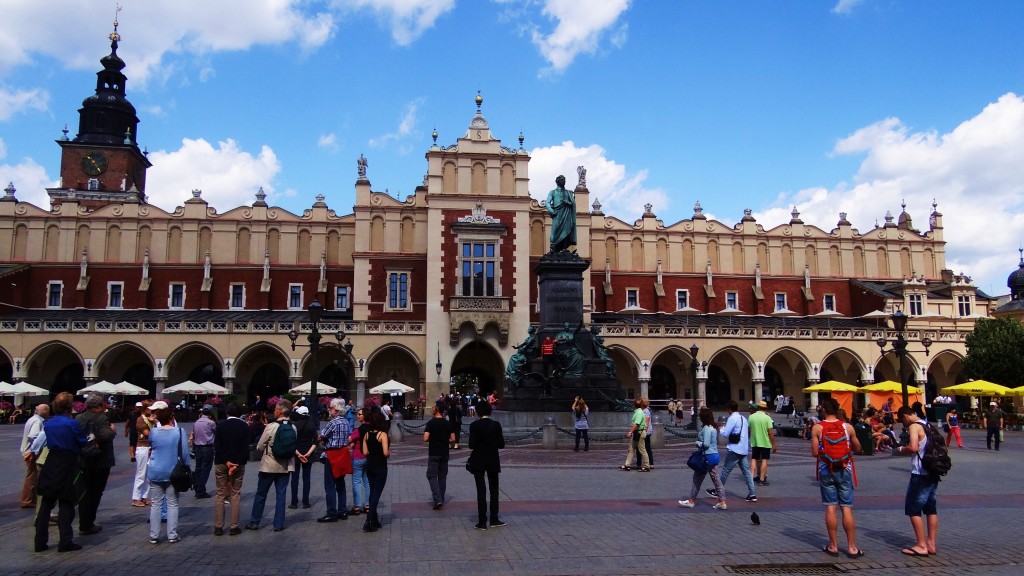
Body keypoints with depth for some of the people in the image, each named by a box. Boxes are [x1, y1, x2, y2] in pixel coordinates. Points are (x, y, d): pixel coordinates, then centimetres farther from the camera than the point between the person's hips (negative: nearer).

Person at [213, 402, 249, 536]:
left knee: (220, 495, 7)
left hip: (221, 464, 0)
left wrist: (226, 462, -7)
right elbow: (246, 448, -8)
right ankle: (234, 527, 3)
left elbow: (217, 446, -7)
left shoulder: (221, 426, -2)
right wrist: (237, 464, -9)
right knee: (235, 495, 5)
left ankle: (218, 526, 7)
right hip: (238, 464, 0)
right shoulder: (244, 426, -2)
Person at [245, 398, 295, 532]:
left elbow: (259, 447, -8)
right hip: (285, 466, 4)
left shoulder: (271, 427, -16)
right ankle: (279, 524, 10)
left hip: (269, 465, -3)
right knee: (281, 495, 9)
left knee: (260, 495, 11)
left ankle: (254, 522, 21)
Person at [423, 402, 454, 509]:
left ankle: (437, 499, -15)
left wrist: (432, 439, 5)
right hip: (444, 453, 4)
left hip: (433, 453, -4)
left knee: (432, 476, -1)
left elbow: (425, 439, -17)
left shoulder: (431, 423, -11)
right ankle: (441, 500, 19)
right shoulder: (448, 424, 1)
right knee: (442, 476, 13)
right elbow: (453, 439, 1)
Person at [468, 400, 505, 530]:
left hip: (478, 461, -1)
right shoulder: (496, 425, -5)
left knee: (481, 490, 3)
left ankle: (482, 522, 2)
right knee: (494, 490, 14)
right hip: (493, 461, 1)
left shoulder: (474, 425, -10)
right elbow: (501, 444, -4)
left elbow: (471, 445, -11)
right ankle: (494, 520, 18)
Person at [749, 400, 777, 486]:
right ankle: (762, 479, 4)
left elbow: (749, 430, 4)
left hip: (754, 442, 3)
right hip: (765, 443, -3)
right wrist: (774, 445, -4)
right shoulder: (767, 418, -10)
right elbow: (771, 433, -11)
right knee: (764, 460, 5)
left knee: (754, 459, 13)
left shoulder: (751, 417, -2)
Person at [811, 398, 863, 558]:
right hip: (844, 470, 1)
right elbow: (857, 449, 7)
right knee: (847, 508, 4)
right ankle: (852, 547, 7)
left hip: (826, 471, -1)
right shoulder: (847, 427, -3)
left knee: (830, 507, 5)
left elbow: (814, 452, -9)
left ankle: (833, 546, 10)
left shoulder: (817, 428, -8)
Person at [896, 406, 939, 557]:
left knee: (913, 509, -1)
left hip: (920, 474, -9)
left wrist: (902, 449, -7)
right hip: (933, 473, 9)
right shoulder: (927, 426, 13)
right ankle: (931, 544, 18)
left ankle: (921, 546, -1)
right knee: (931, 508, 14)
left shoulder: (914, 427, -13)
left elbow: (913, 447, -26)